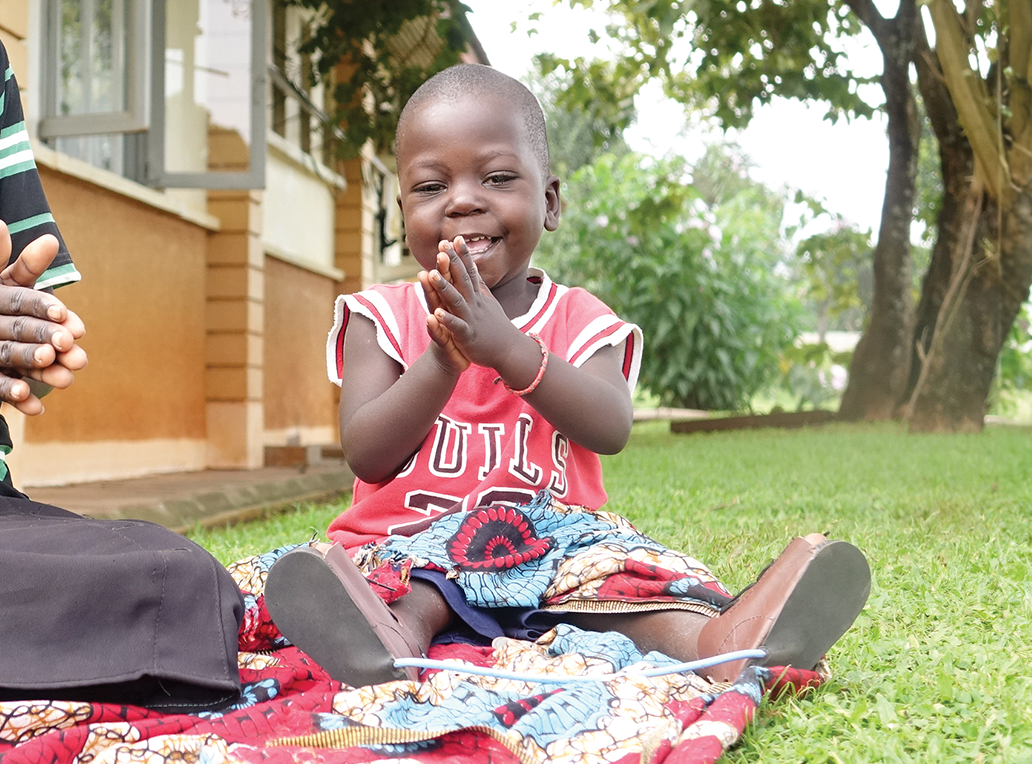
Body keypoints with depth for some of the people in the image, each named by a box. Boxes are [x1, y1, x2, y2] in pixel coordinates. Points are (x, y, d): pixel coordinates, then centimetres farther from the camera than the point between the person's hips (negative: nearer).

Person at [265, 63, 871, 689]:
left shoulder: (579, 320, 5)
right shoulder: (382, 317, 5)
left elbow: (612, 430, -15)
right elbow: (365, 455, -9)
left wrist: (509, 349, -28)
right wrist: (442, 360, -24)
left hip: (552, 540, 0)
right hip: (409, 541, 1)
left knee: (615, 560, -29)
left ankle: (714, 639, -54)